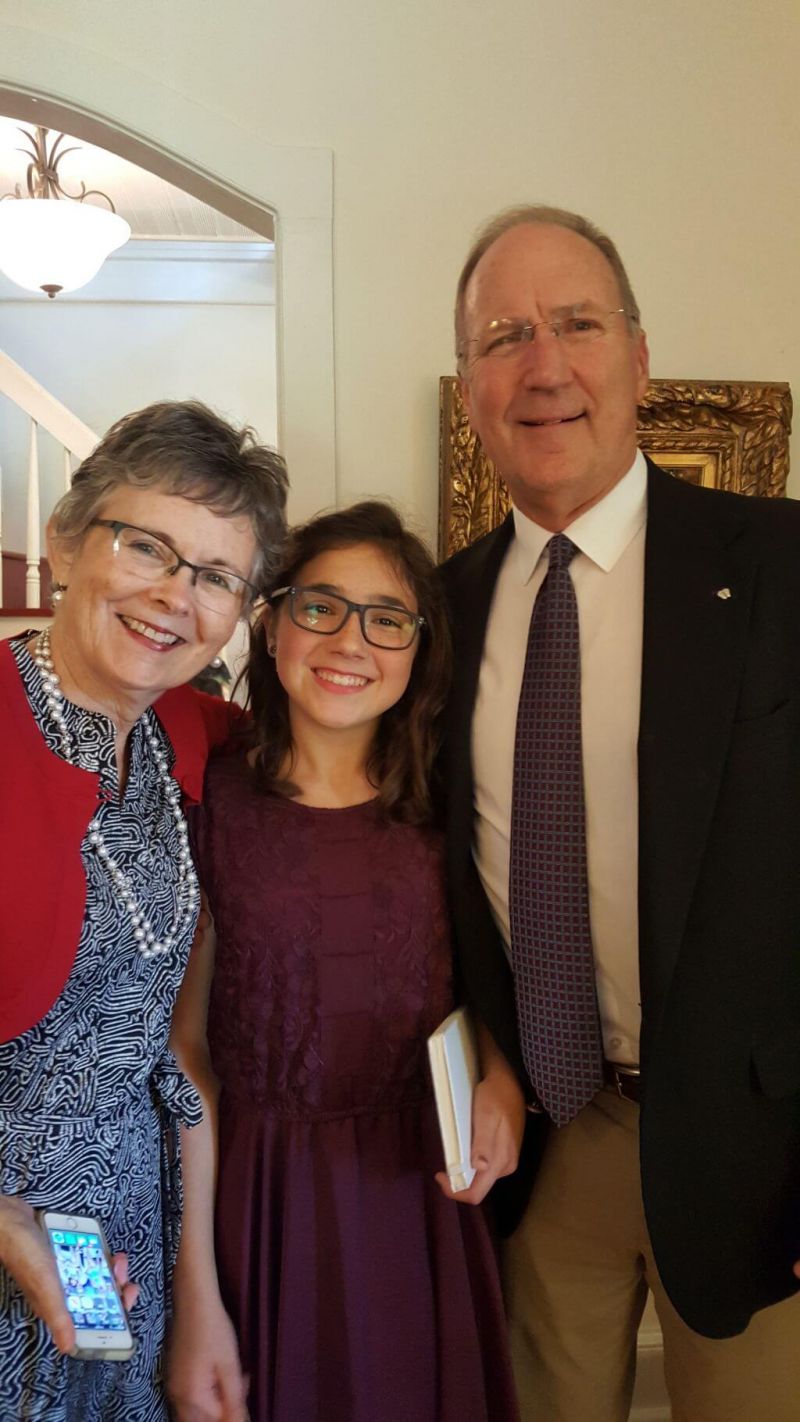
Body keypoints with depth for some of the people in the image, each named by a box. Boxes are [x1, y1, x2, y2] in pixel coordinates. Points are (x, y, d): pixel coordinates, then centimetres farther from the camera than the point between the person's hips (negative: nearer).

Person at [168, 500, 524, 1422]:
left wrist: (502, 1079, -10)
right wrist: (195, 1298, -8)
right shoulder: (210, 803, -8)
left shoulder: (445, 808, -2)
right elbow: (185, 1045, -7)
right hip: (265, 1201, -2)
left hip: (421, 1199, 2)